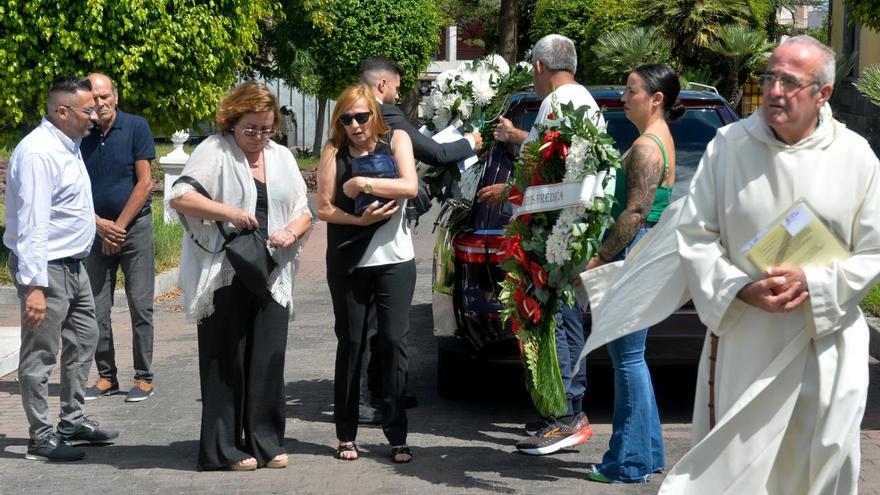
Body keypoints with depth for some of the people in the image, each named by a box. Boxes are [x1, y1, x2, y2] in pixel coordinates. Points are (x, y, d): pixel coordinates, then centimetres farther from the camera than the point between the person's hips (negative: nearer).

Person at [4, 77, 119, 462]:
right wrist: (34, 285, -28)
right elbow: (32, 225, -26)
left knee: (84, 338, 19)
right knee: (40, 353, -2)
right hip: (46, 267, -11)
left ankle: (72, 421, 31)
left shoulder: (68, 147, 10)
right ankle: (41, 439, 5)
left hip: (72, 263, 11)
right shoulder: (38, 153, -21)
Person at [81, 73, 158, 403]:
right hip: (96, 230, 3)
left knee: (140, 305, -2)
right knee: (96, 309, 4)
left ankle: (144, 378, 5)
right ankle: (106, 377, 13)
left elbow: (144, 182, -7)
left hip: (134, 226, -3)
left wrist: (118, 227, -8)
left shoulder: (135, 127, -5)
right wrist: (99, 224, -9)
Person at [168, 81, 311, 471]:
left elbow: (304, 212, 18)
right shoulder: (214, 151, -3)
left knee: (268, 360, 4)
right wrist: (229, 212, -21)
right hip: (223, 275, -5)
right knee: (226, 362, -2)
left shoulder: (282, 157, 15)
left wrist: (291, 231, -4)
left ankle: (265, 442, 13)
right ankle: (223, 449, 5)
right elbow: (179, 197, -12)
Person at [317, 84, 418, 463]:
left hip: (395, 260, -1)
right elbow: (324, 208, -4)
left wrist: (363, 183, -16)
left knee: (394, 342, -2)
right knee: (350, 345, 6)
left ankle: (397, 436, 3)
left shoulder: (395, 140, 2)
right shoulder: (334, 150, 3)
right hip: (347, 263, 1)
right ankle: (346, 435, 14)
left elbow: (410, 186, -13)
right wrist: (360, 219, -17)